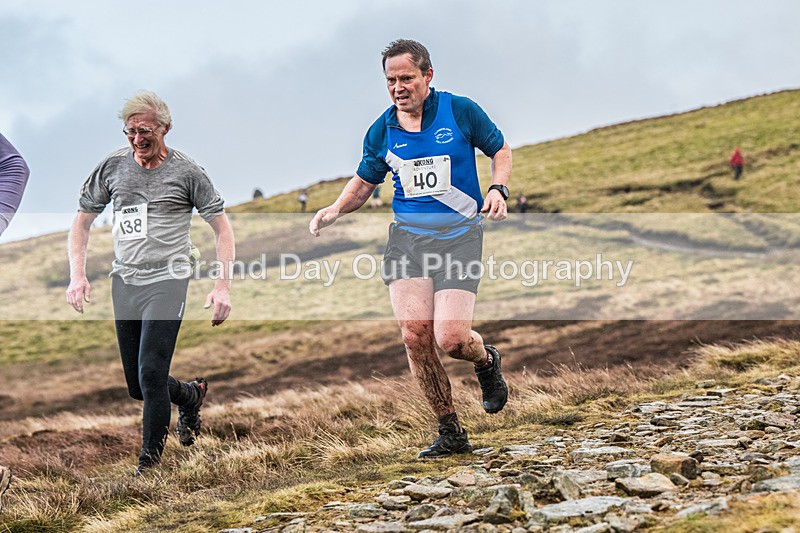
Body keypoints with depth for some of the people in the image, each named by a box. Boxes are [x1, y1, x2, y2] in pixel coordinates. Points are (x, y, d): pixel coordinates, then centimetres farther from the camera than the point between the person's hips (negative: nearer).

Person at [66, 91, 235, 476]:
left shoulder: (186, 172, -3)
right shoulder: (112, 167, 6)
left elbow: (222, 230, 2)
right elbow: (81, 223, 14)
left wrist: (223, 287, -7)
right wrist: (78, 275, 0)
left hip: (167, 281, -4)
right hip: (124, 282, 5)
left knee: (151, 374, -15)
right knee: (136, 386, 9)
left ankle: (150, 464, -1)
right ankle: (191, 396, 39)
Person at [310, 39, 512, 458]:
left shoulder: (461, 111, -1)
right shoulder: (382, 131, 7)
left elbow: (500, 150, 12)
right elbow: (365, 181, 20)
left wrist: (498, 189, -6)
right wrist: (337, 209, 1)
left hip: (458, 234, -3)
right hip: (406, 235, 3)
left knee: (450, 337, -16)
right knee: (414, 334, -12)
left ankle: (486, 362, 23)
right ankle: (451, 434, 3)